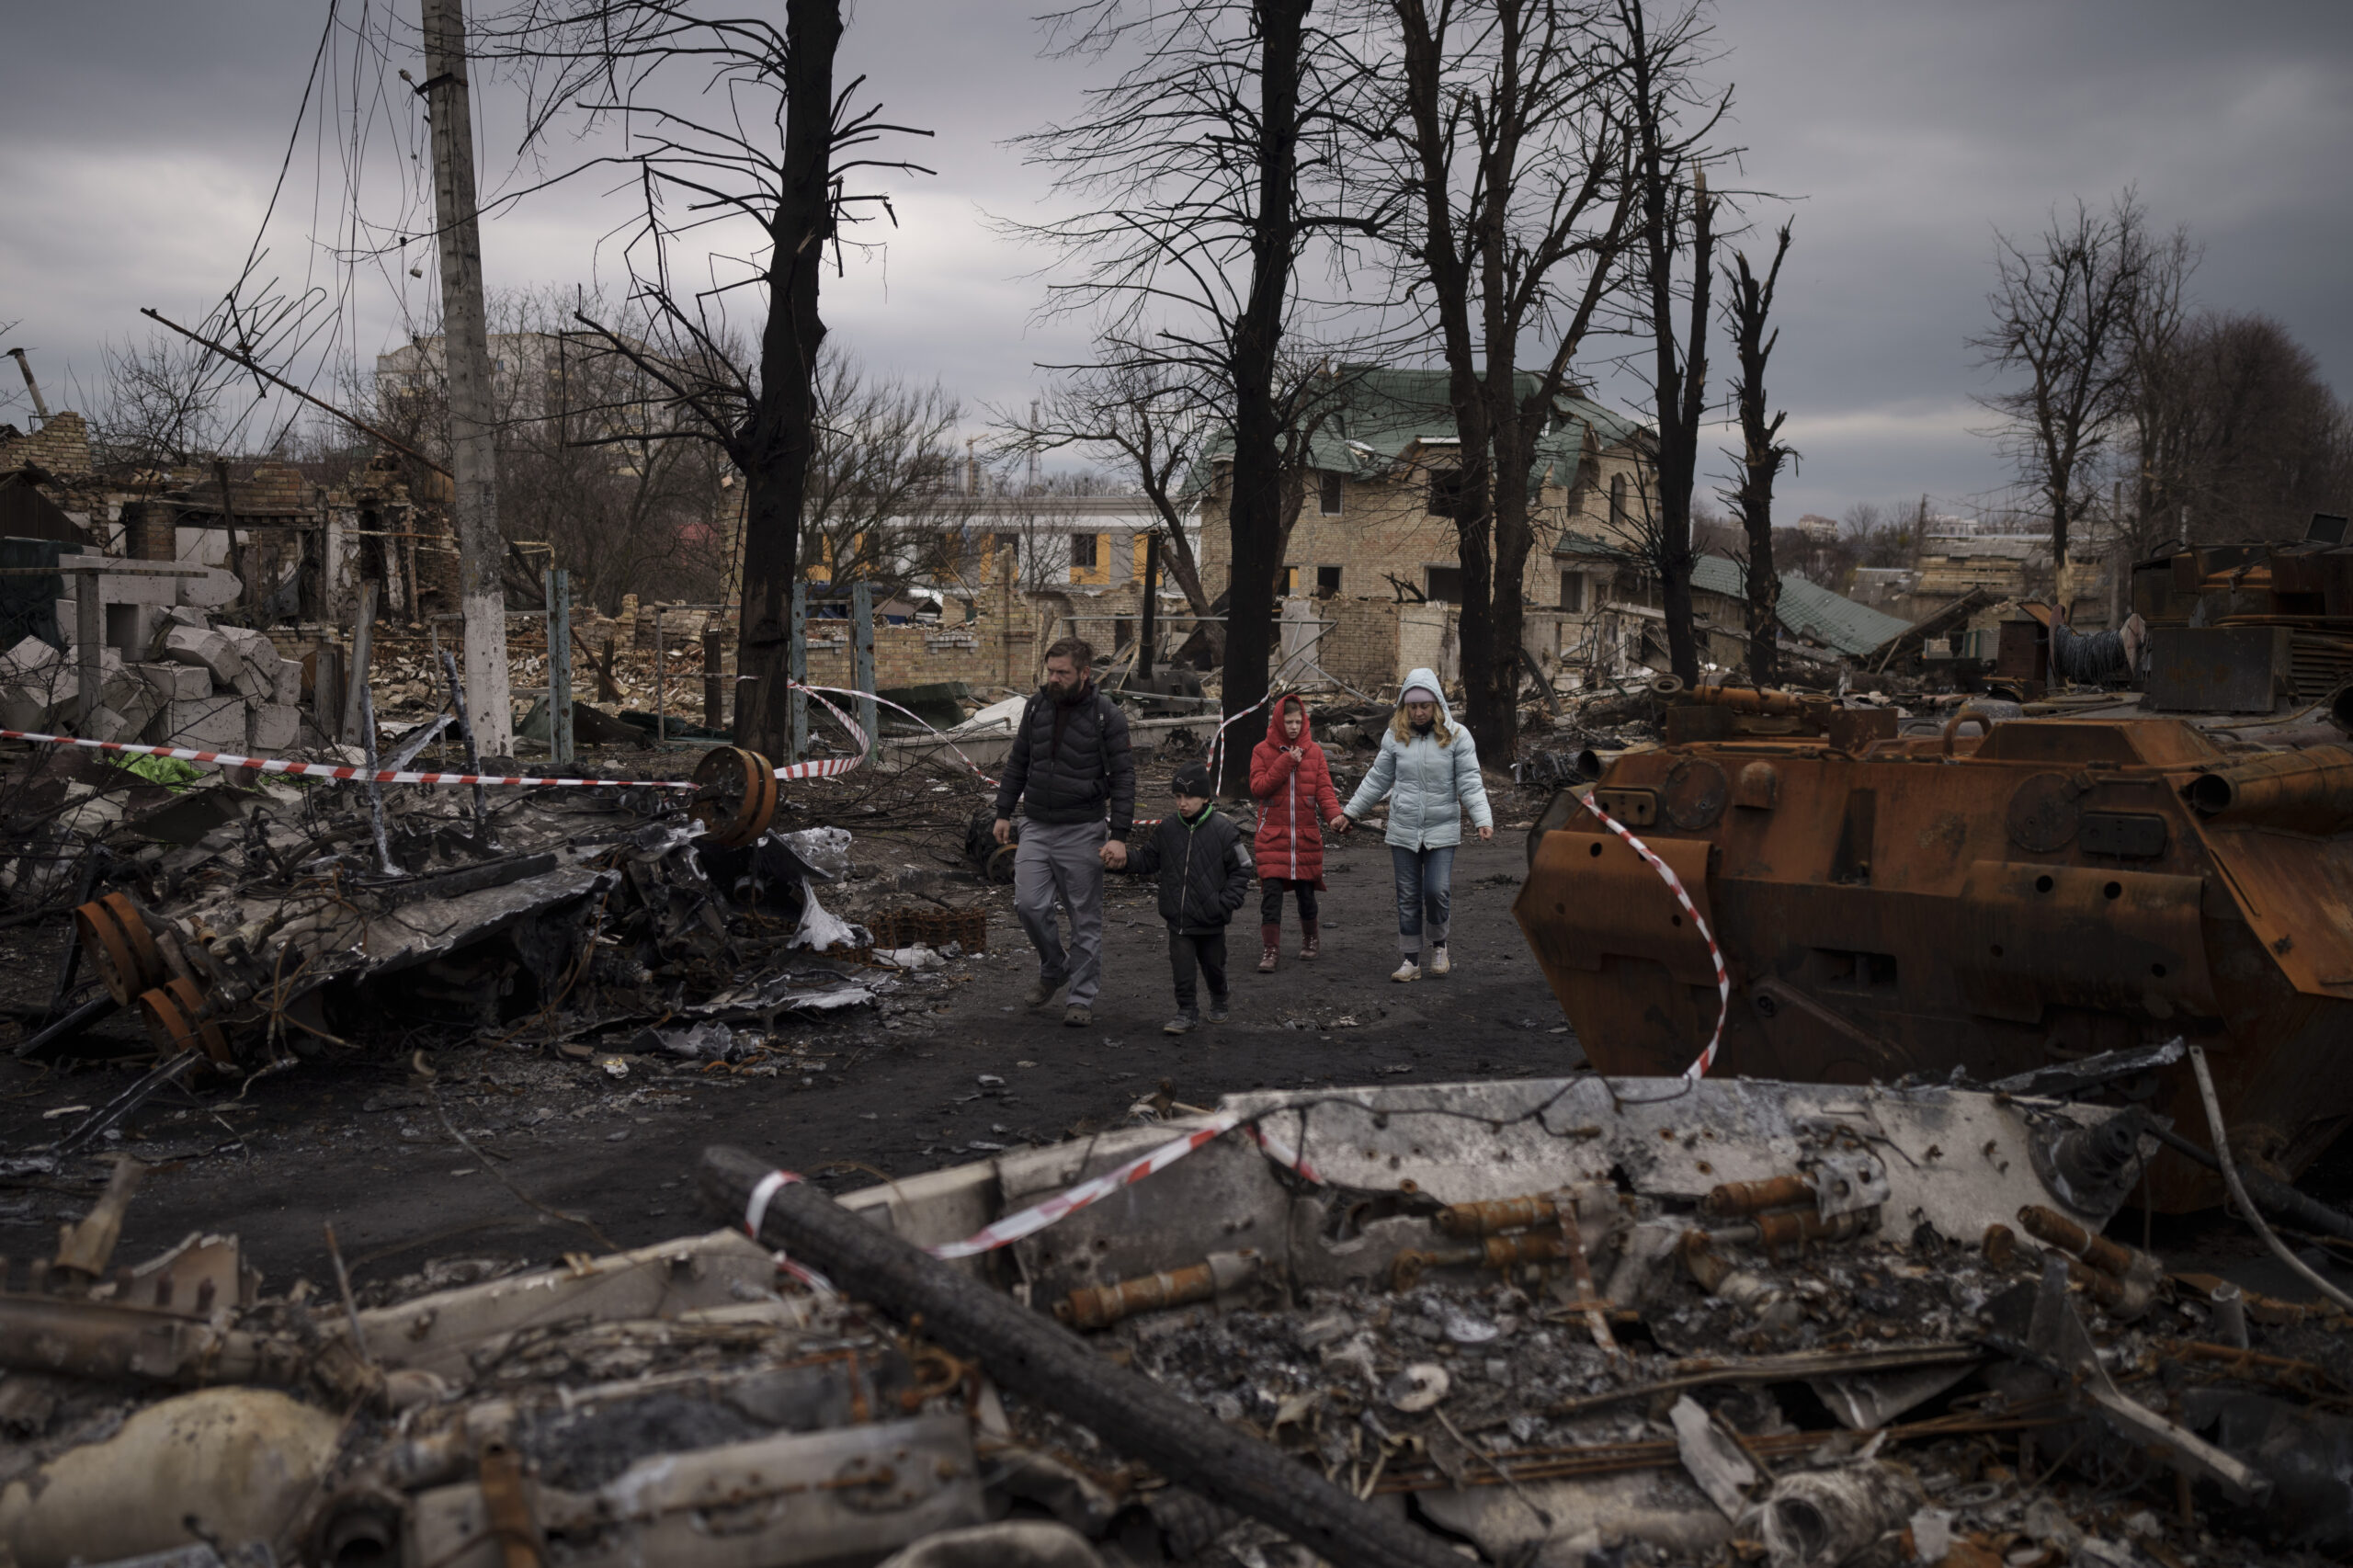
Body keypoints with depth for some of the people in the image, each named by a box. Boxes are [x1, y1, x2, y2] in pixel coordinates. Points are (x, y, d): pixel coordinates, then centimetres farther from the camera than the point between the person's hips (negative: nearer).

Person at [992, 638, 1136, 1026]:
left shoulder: (1107, 715, -9)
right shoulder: (1036, 706, 5)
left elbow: (1123, 777, -9)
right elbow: (1018, 762, 16)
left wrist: (1119, 835, -16)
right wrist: (1004, 812, 13)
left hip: (1082, 832, -4)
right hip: (1036, 827, 4)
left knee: (1085, 918, 3)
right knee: (1029, 904, -4)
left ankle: (1082, 997, 14)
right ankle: (1053, 969, 22)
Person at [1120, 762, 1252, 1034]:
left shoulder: (1223, 829, -9)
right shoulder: (1167, 828, 0)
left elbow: (1241, 870, -4)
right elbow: (1147, 860, 8)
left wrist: (1227, 902, -13)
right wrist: (1124, 856, -11)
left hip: (1210, 919, -1)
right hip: (1178, 917, 2)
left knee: (1213, 965, 16)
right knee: (1182, 967, -4)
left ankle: (1218, 1002, 42)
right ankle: (1187, 1013, 8)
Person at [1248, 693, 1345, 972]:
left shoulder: (1314, 751, 5)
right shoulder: (1263, 751, 2)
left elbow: (1324, 789, -1)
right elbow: (1258, 788, -8)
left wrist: (1335, 814, -20)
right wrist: (1286, 762, -14)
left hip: (1307, 834, 1)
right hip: (1272, 834, -1)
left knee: (1306, 890, 10)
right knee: (1272, 890, -9)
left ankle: (1310, 938, 32)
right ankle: (1270, 949, -5)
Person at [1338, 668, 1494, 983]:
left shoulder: (1456, 736, -5)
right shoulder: (1395, 736, 3)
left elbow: (1470, 783, -6)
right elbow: (1378, 780, 11)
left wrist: (1483, 819, -19)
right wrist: (1350, 813, 12)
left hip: (1442, 829, -2)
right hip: (1403, 830, 2)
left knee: (1437, 891, -10)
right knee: (1408, 897, 6)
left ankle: (1438, 944, 16)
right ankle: (1411, 960, 15)